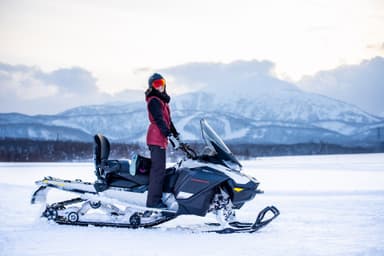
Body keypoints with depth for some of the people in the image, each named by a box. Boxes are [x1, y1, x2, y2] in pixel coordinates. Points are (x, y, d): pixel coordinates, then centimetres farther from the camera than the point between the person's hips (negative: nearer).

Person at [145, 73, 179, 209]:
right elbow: (159, 119, -21)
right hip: (156, 138, -10)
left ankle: (155, 198, 12)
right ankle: (153, 201, -14)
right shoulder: (154, 101, -9)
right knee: (158, 169, -13)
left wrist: (175, 133, 31)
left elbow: (167, 119, 29)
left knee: (158, 169, 10)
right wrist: (167, 133, -31)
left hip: (160, 138, 10)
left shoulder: (162, 100, 22)